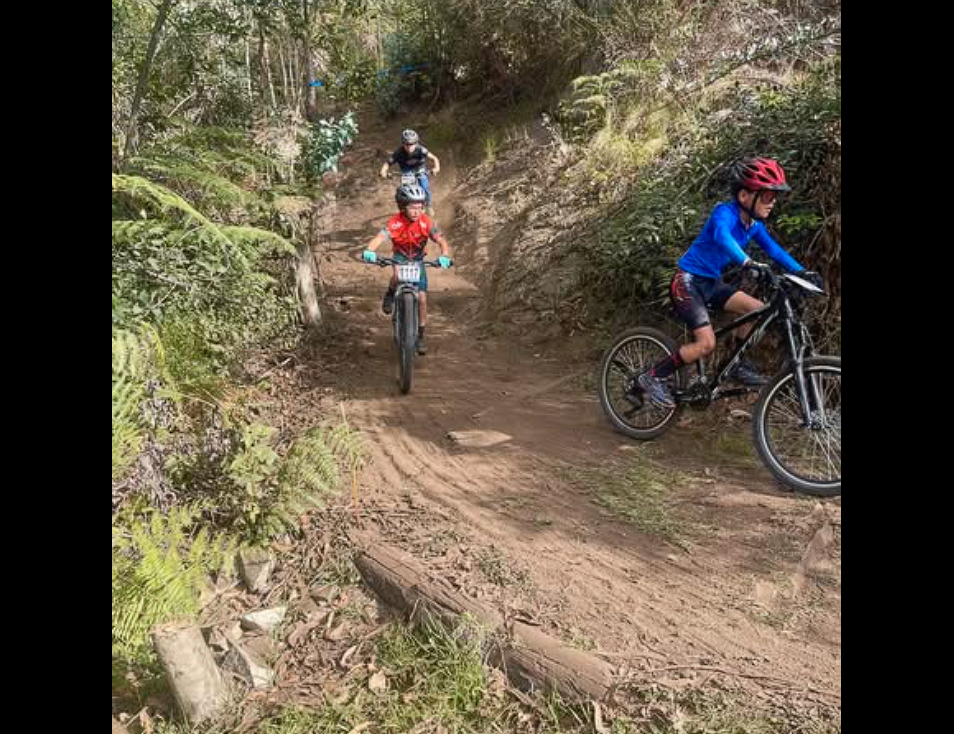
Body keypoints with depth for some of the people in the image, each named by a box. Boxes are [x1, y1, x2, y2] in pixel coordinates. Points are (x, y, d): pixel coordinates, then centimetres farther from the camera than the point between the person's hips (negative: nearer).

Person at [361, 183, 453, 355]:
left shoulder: (426, 222, -23)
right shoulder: (396, 223, -27)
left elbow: (442, 241, -29)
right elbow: (380, 237, -40)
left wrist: (445, 256, -51)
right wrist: (369, 251, -61)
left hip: (418, 260, 2)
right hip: (400, 257, -2)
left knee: (422, 298, -7)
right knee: (398, 274, -38)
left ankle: (420, 336, 9)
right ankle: (390, 295, -4)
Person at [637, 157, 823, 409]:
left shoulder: (754, 224, 3)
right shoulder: (725, 213, -22)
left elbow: (773, 248, 3)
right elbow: (722, 236, -42)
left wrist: (803, 272, -10)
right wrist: (748, 263, -58)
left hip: (710, 282, 8)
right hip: (687, 281, -8)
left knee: (757, 309, -4)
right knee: (706, 343, -17)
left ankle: (738, 365, 12)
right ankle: (653, 377, -5)